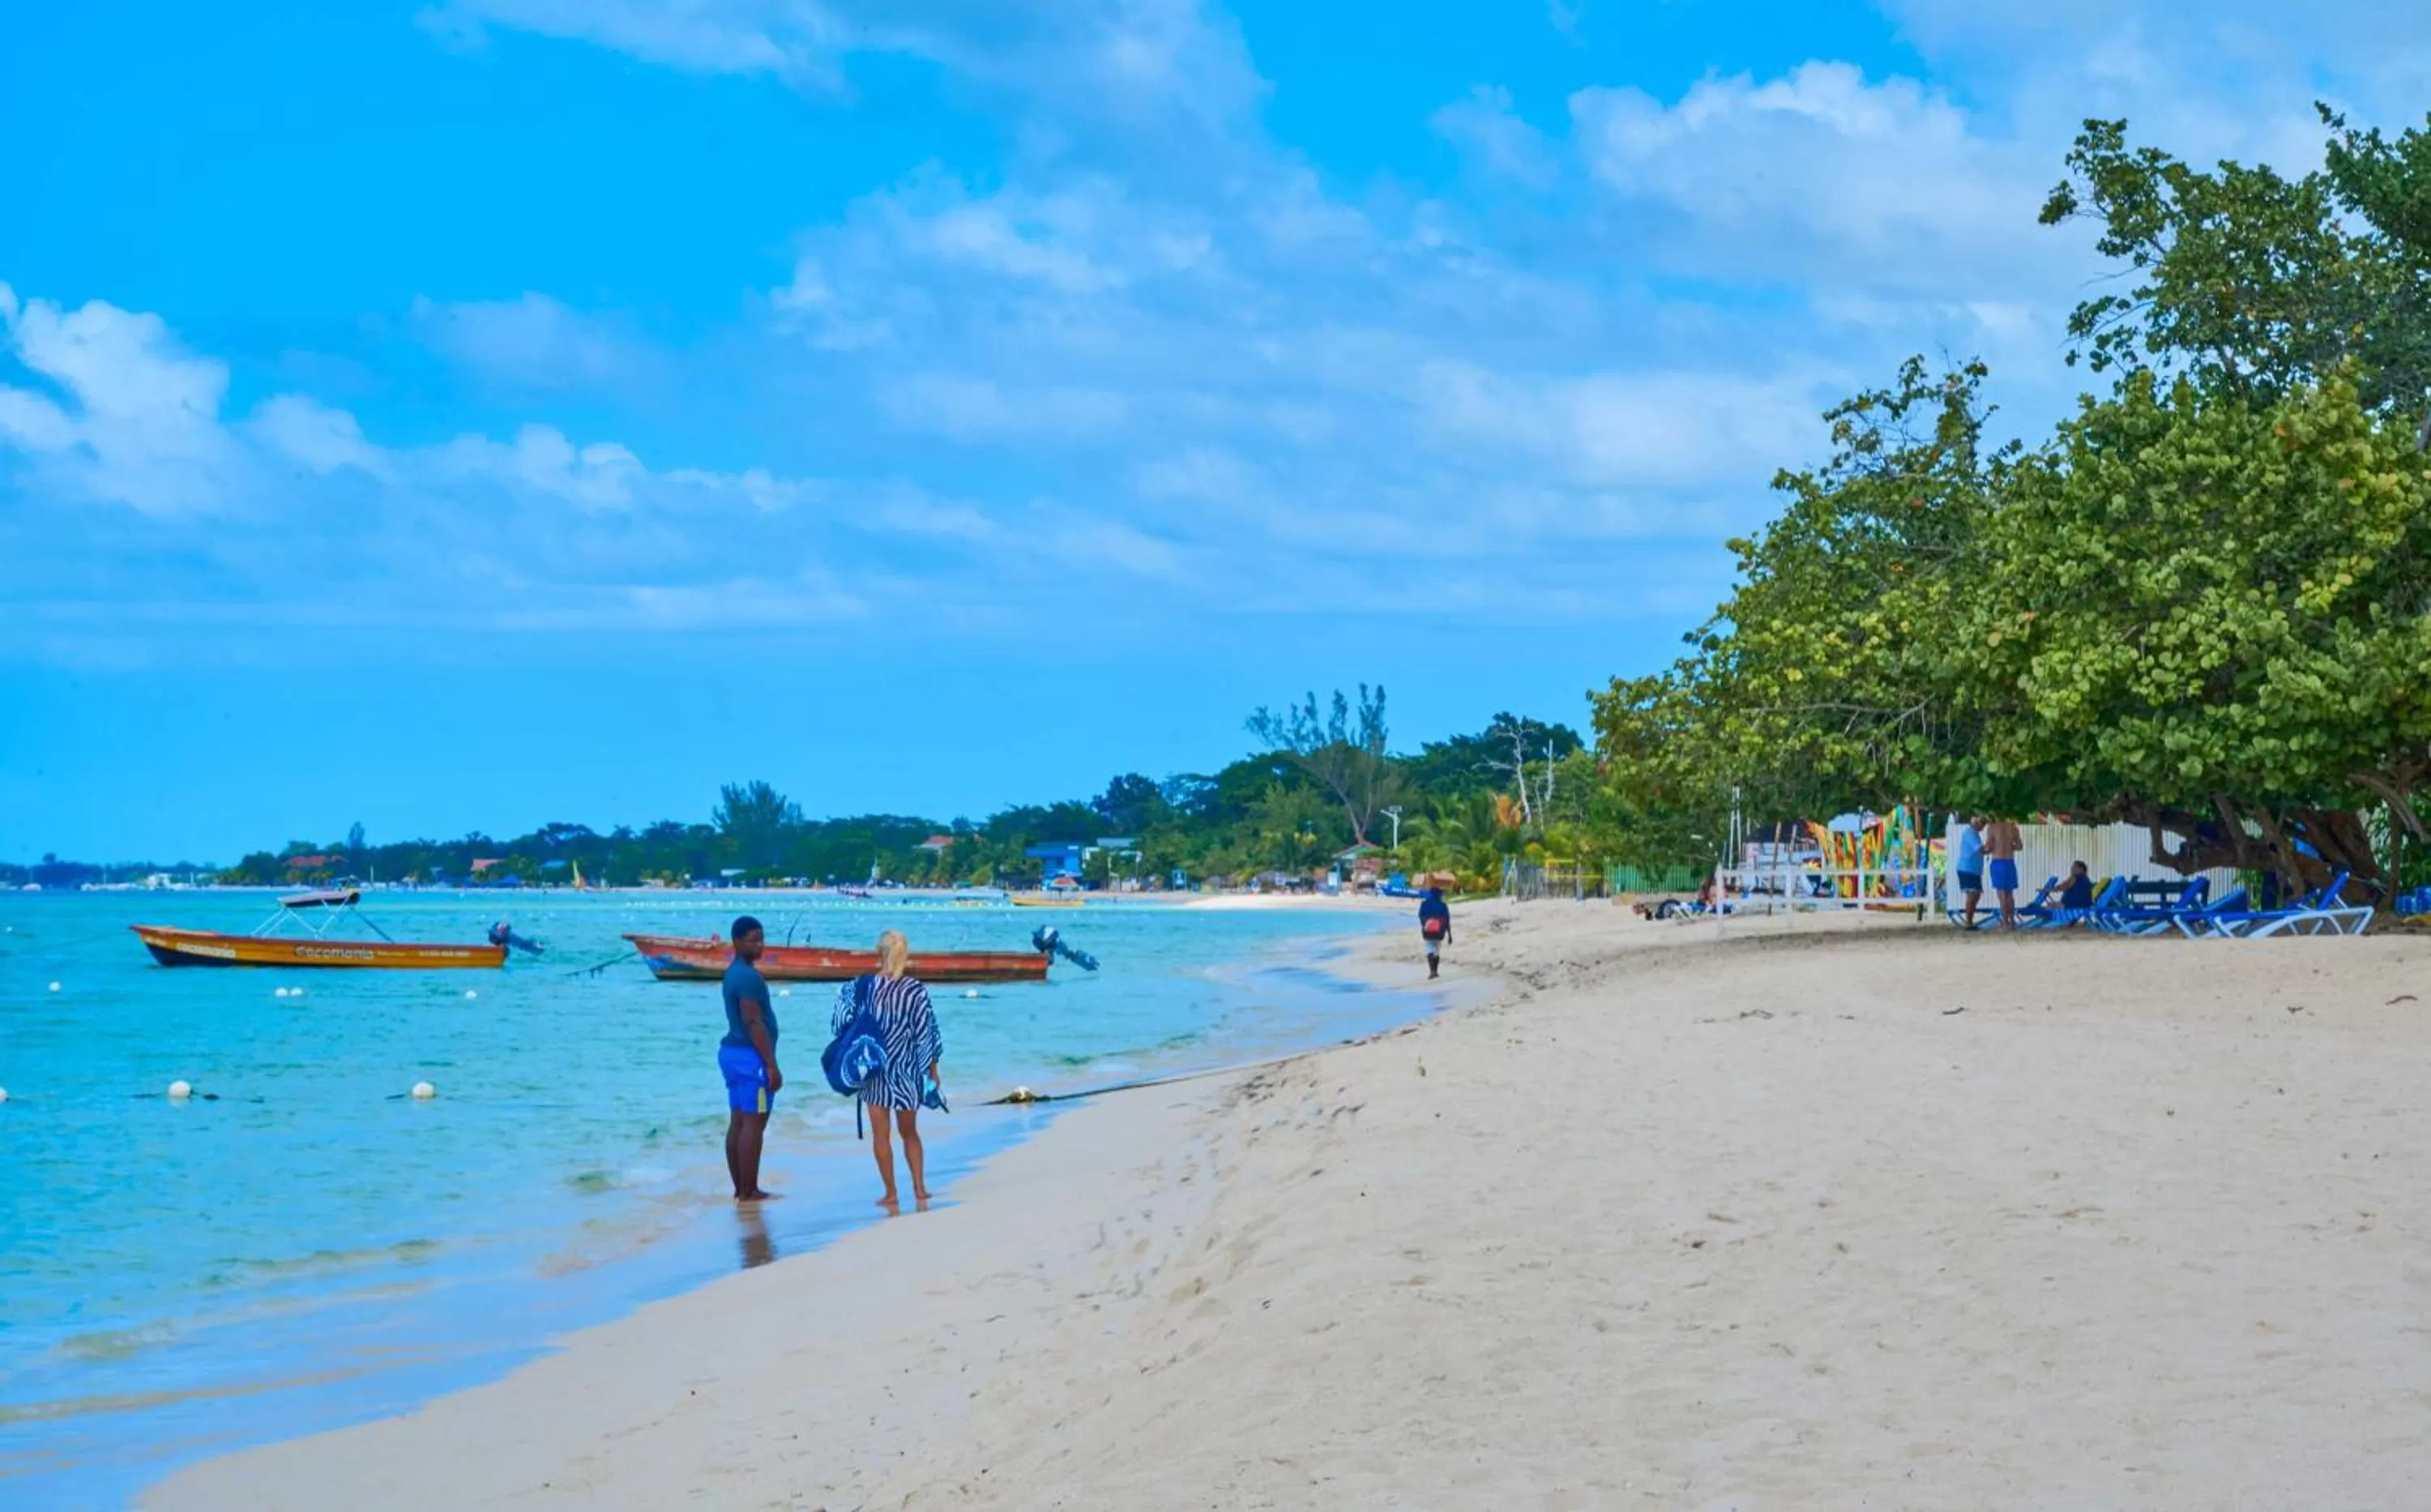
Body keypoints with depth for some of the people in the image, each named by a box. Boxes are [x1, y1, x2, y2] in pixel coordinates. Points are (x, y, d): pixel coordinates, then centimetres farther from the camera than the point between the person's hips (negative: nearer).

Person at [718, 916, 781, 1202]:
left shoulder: (735, 972, 15)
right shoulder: (749, 976, -17)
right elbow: (754, 1024, -22)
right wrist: (771, 1065, -21)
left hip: (732, 1051, 10)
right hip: (750, 1056, -10)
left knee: (737, 1123, 10)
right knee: (754, 1124, -7)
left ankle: (740, 1189, 14)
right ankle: (750, 1192, -5)